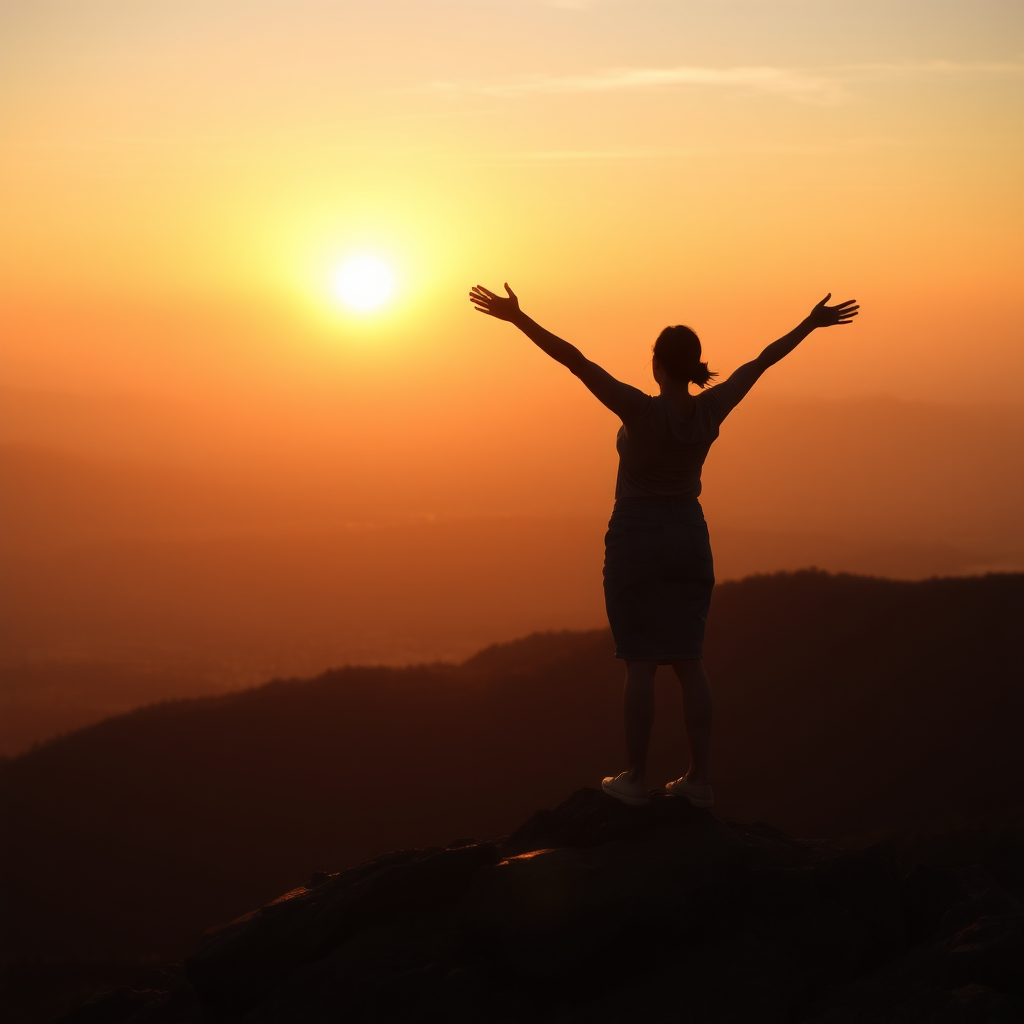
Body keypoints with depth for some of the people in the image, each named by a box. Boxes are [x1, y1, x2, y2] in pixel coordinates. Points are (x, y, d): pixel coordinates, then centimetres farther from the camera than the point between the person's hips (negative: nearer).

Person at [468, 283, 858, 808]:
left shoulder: (641, 410, -18)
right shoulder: (711, 409, -5)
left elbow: (575, 360, -23)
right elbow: (760, 362, 8)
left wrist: (518, 318, -27)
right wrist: (812, 323, 19)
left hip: (635, 543, -4)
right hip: (690, 541, 5)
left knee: (639, 663, -1)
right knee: (688, 661, 7)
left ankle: (635, 778, 3)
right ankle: (698, 779, 6)